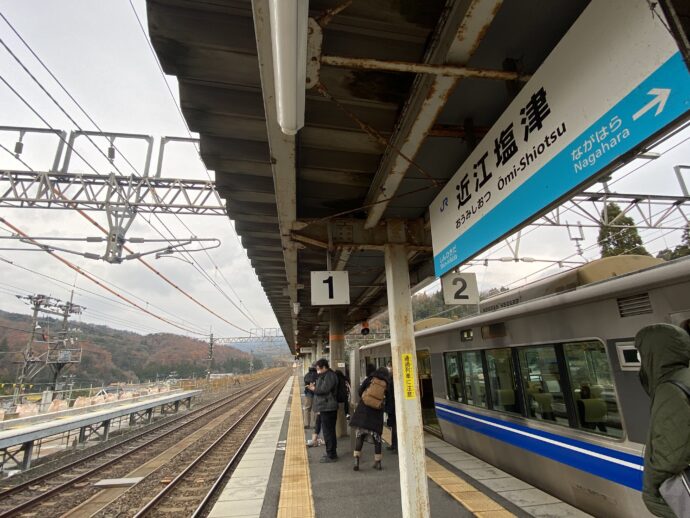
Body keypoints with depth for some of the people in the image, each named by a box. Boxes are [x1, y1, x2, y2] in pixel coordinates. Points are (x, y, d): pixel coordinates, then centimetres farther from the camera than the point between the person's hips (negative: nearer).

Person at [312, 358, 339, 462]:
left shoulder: (329, 376, -17)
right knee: (330, 432, 18)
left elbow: (324, 390, -24)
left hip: (327, 408, -11)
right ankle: (332, 453, 29)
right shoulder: (325, 375, 16)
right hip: (325, 408, 11)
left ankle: (331, 456, 6)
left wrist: (314, 389, -9)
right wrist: (315, 386, 5)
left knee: (328, 432, -3)